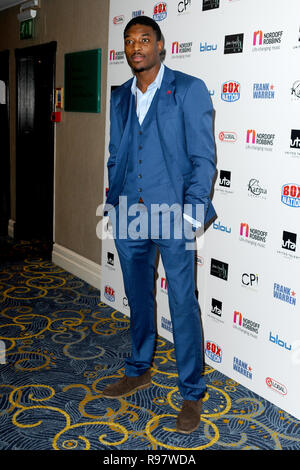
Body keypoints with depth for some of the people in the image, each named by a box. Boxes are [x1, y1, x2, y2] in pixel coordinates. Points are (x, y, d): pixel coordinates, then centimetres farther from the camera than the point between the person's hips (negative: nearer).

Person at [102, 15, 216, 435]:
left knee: (183, 306, -1)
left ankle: (192, 394, 15)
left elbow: (203, 156, -7)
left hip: (171, 216, -5)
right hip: (128, 217, 5)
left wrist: (191, 211, -15)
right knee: (138, 298, 17)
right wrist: (114, 203, 7)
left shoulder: (188, 89, -3)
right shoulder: (120, 98, 13)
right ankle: (139, 372, 36)